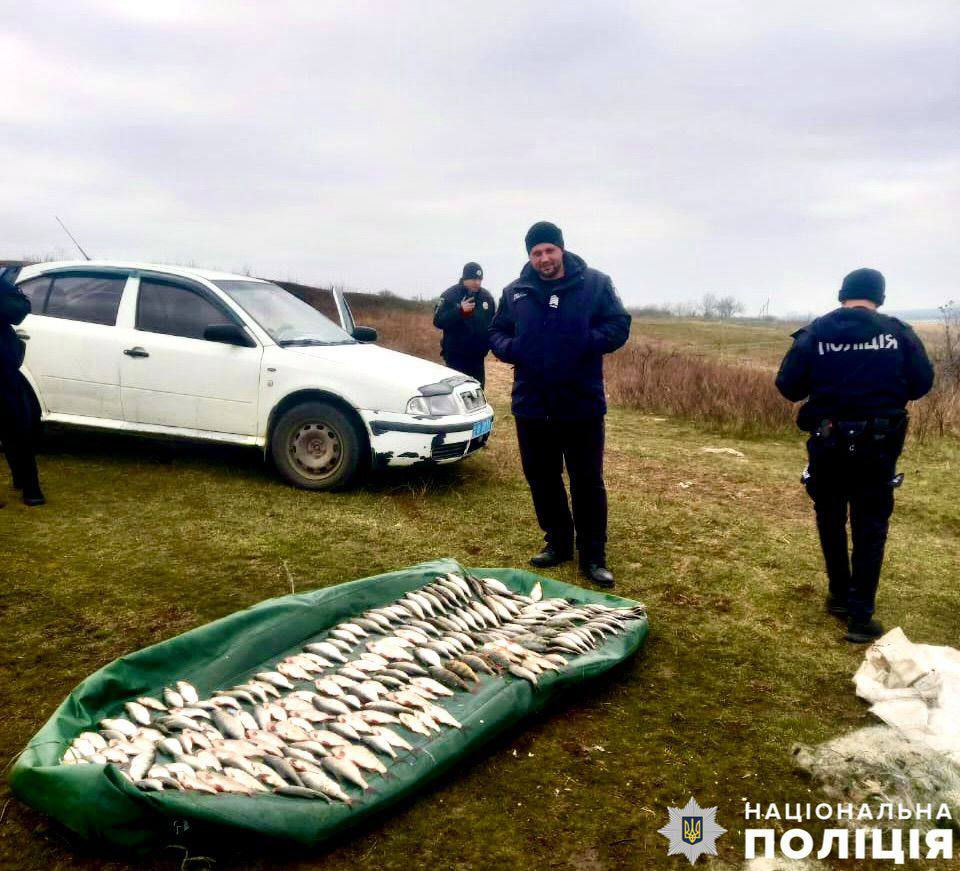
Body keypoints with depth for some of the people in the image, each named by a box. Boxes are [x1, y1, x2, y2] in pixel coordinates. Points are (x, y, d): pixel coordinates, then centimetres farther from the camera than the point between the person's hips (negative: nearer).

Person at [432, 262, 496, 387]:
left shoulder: (486, 297, 7)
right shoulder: (450, 295, -7)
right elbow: (438, 321, -14)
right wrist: (459, 310, -26)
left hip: (477, 356, 5)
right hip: (455, 356, -4)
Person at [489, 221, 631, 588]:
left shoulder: (595, 283, -2)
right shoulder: (515, 292, 7)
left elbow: (619, 326, -4)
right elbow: (496, 332, 14)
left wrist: (585, 343, -22)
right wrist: (509, 348, -10)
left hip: (582, 405, -3)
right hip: (532, 405, 3)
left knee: (588, 482, 2)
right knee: (541, 479, 13)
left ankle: (593, 556, 14)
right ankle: (557, 542, 31)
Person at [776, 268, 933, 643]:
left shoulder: (814, 333, -4)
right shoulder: (899, 332, -3)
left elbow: (788, 387, -5)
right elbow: (922, 383, 0)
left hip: (828, 443, 0)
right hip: (878, 445, 0)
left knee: (831, 520, 18)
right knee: (870, 527, 8)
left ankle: (840, 596, 27)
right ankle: (860, 615, 5)